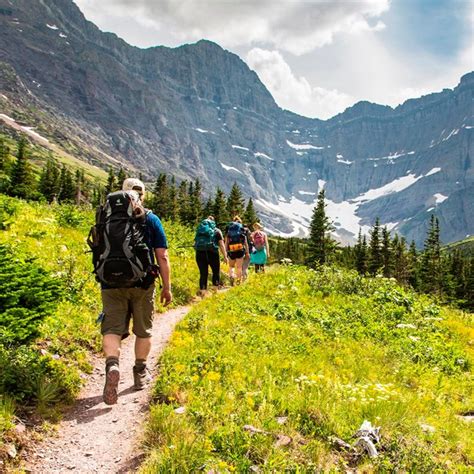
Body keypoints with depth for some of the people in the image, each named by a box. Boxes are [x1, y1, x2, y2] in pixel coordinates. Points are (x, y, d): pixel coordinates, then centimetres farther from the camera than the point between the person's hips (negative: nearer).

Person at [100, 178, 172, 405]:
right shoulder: (151, 219, 0)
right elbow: (162, 257, -3)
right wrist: (167, 287, 3)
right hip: (142, 284, -1)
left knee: (112, 329, -1)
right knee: (143, 330, 14)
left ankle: (112, 366, -26)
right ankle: (140, 373, 28)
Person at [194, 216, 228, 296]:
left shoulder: (199, 229, 21)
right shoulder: (217, 231, 12)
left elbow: (195, 242, 17)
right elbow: (221, 245, 6)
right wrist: (225, 256, 9)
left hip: (199, 253, 3)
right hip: (212, 252, -2)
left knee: (203, 274, 9)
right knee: (216, 272, 14)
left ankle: (202, 293, 8)